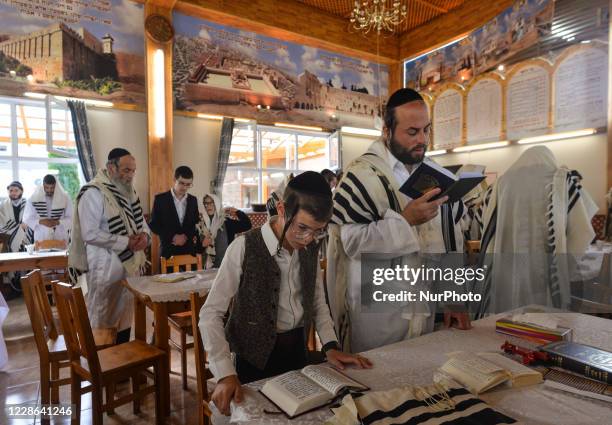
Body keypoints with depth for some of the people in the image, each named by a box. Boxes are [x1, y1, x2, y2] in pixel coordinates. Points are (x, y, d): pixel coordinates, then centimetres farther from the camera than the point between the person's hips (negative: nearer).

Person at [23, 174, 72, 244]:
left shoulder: (65, 198, -1)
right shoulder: (33, 199, 1)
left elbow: (71, 219, 1)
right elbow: (27, 219, 5)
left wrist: (57, 222, -16)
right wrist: (40, 221, -13)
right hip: (41, 238, 1)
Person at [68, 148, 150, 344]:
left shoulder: (129, 192, 10)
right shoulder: (93, 193, -14)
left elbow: (140, 220, 16)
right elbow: (90, 234, -21)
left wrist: (145, 235, -7)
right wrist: (126, 242, -21)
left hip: (130, 264, 7)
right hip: (106, 267, -7)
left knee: (125, 316, 16)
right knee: (103, 320, 5)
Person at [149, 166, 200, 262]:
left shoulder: (193, 200, 9)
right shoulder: (160, 199, -2)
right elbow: (154, 225, -2)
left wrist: (186, 236, -6)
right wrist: (172, 237, -11)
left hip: (190, 250, 3)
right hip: (169, 250, -3)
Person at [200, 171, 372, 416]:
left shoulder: (310, 248, -4)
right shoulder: (244, 248, -22)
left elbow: (317, 301, 7)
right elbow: (211, 314, -20)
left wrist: (331, 346, -4)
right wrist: (225, 374, -28)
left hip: (297, 349, 5)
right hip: (257, 355, -5)